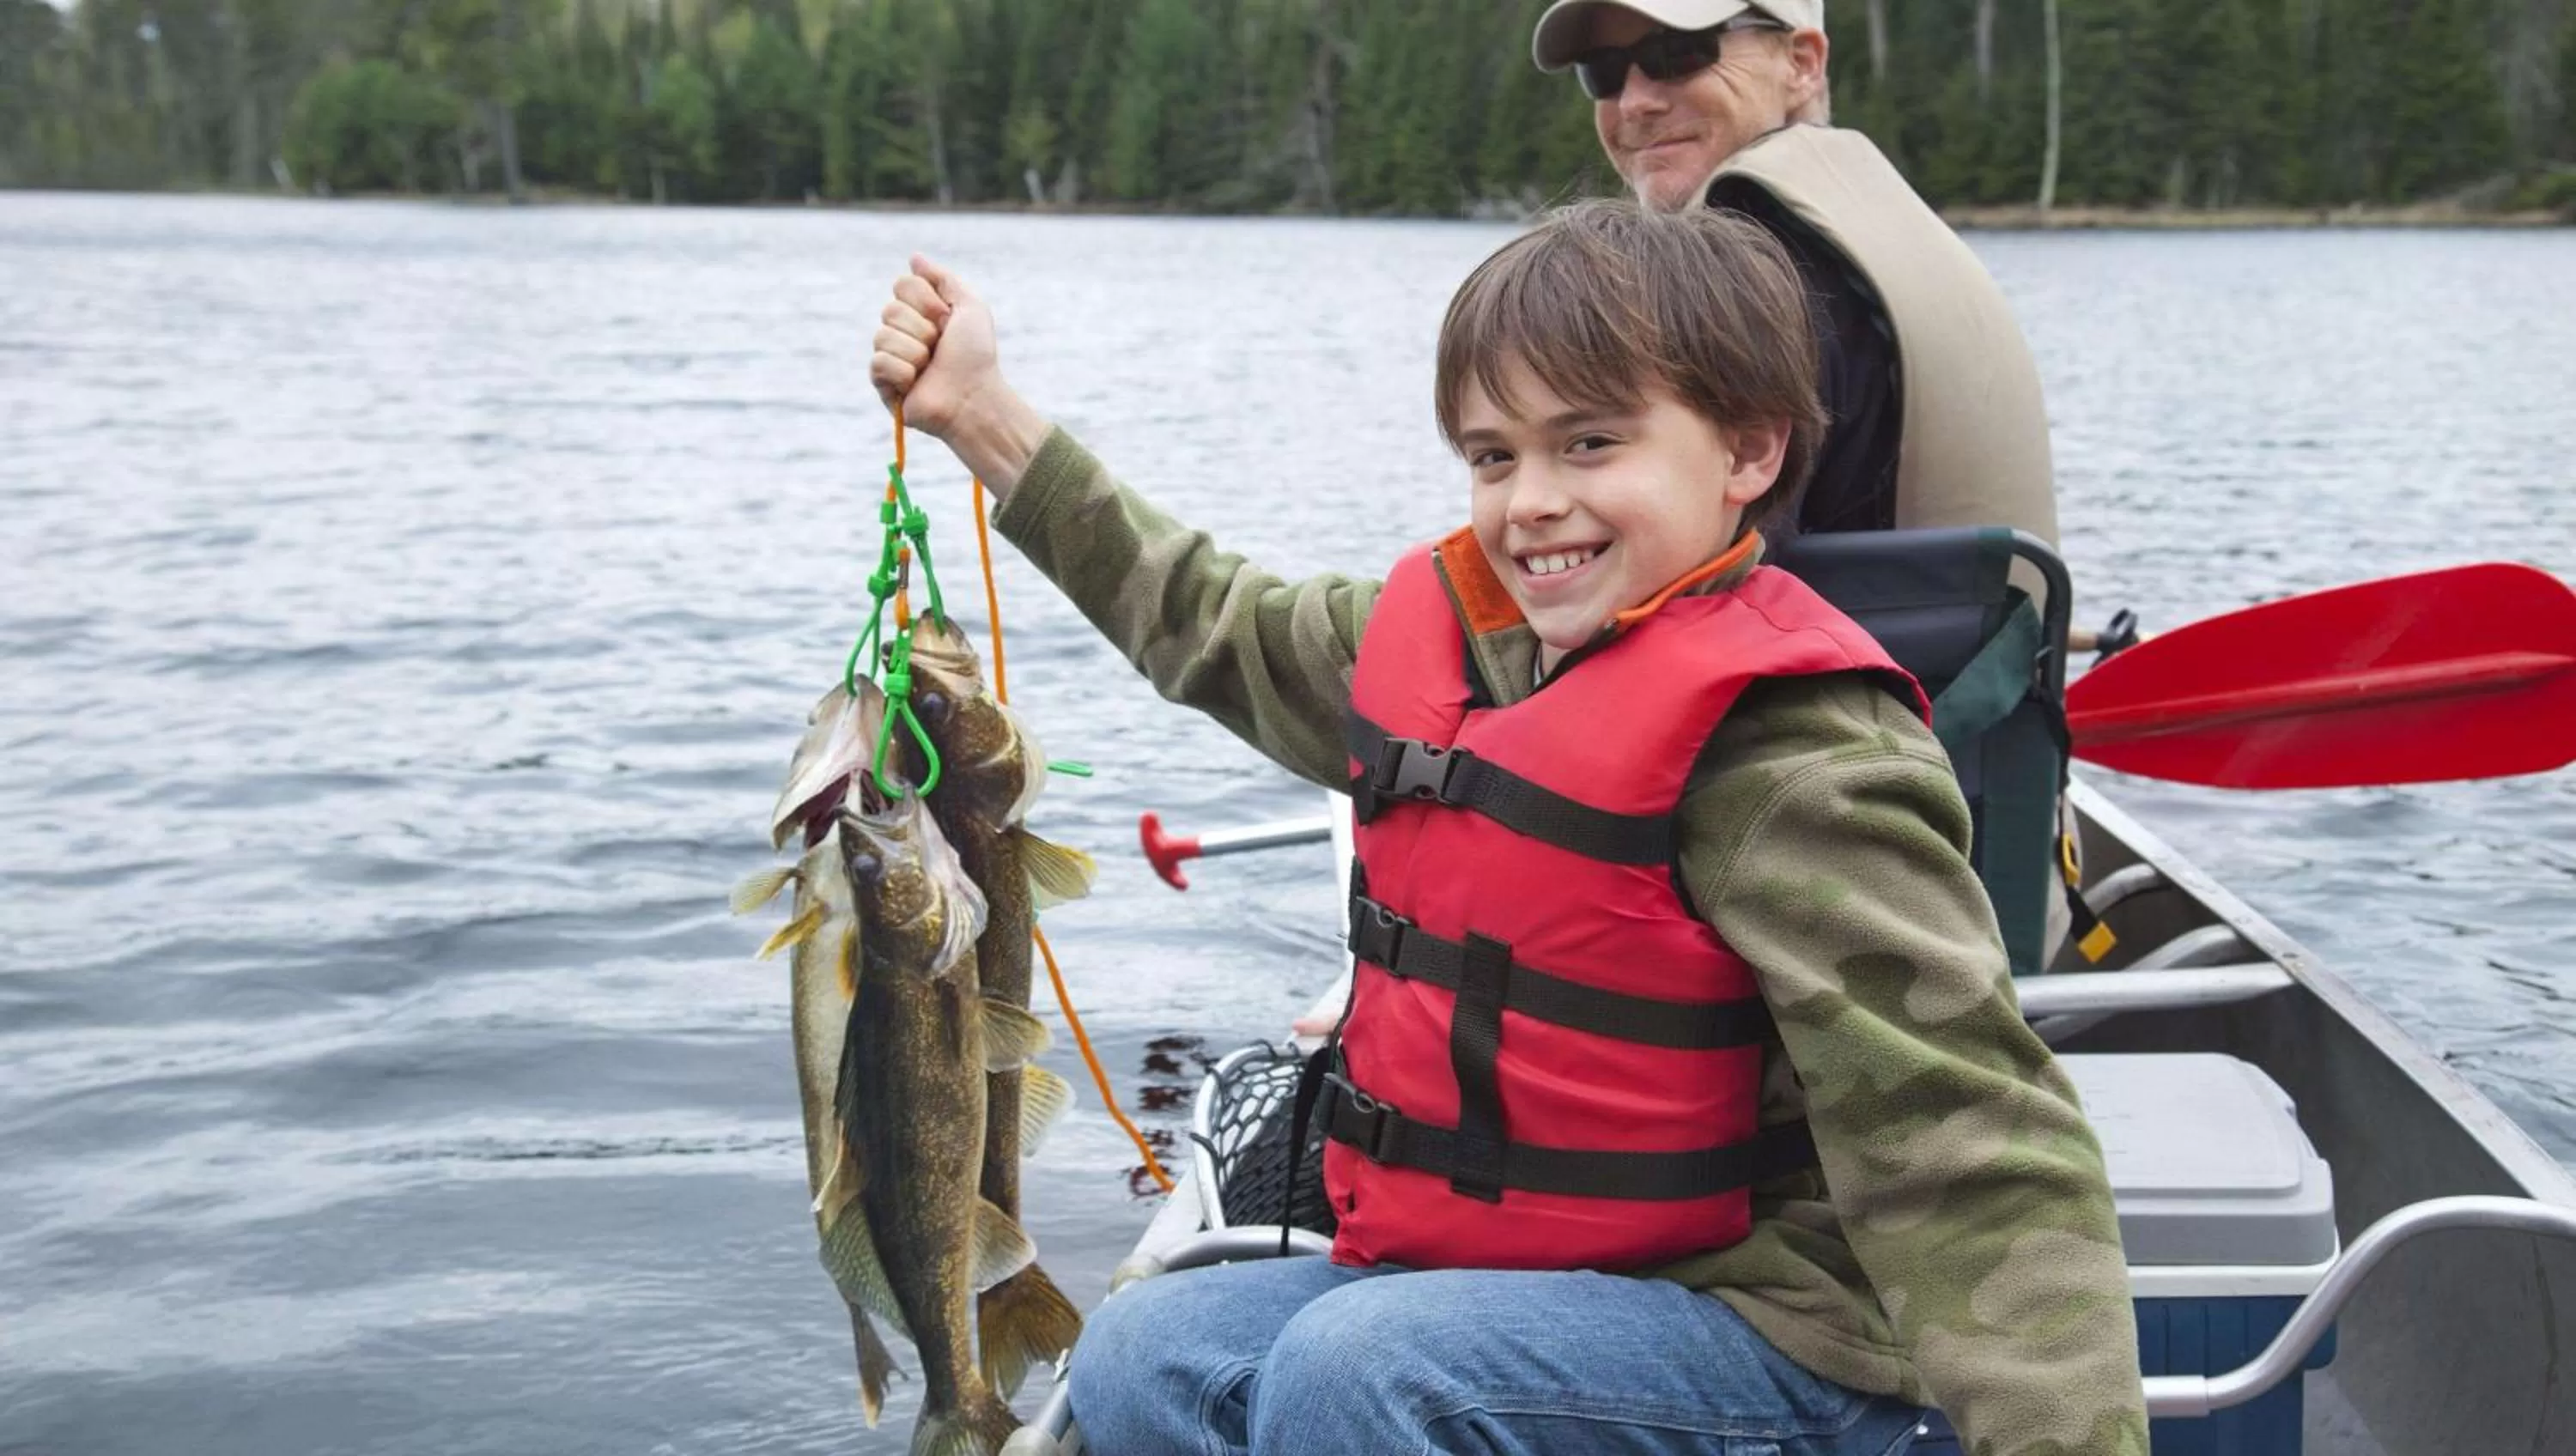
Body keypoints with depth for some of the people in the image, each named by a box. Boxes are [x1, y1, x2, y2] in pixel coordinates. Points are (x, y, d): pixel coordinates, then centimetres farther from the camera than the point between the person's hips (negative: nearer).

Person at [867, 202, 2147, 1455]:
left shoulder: (1789, 755, -20)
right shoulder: (1444, 635, 5)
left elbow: (1963, 1143, -27)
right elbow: (1211, 622, 23)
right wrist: (985, 419, 23)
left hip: (1757, 1321, -8)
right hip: (1487, 1280, 8)